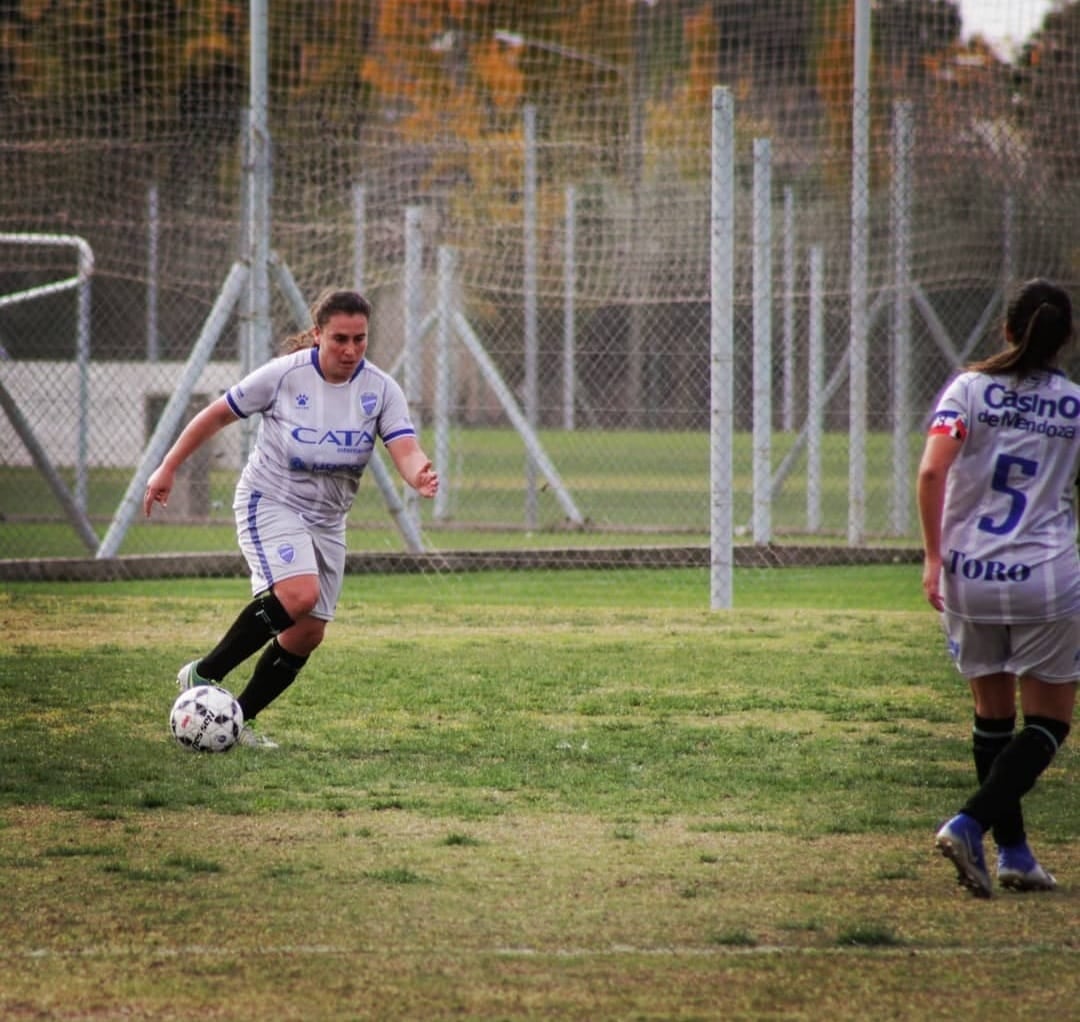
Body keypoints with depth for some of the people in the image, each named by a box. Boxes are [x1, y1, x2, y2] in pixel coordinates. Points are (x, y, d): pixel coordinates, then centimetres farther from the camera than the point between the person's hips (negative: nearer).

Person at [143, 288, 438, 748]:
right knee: (299, 594, -29)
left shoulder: (381, 390, -8)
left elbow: (406, 451, -20)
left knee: (308, 633, 3)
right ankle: (203, 675, -16)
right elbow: (217, 415, -3)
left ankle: (238, 720, 20)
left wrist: (420, 476, -44)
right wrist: (168, 468, 0)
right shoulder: (284, 375, -15)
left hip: (326, 520, 5)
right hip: (270, 503, -5)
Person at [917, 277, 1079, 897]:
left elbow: (932, 471, -12)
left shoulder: (969, 389, 1)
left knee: (993, 715, 17)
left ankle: (1014, 851, 18)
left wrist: (934, 557, -8)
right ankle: (971, 824, -15)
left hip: (968, 577, 2)